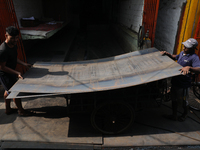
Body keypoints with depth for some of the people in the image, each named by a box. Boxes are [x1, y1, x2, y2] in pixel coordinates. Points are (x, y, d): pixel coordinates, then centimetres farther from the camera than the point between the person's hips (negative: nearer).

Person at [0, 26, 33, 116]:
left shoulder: (14, 45, -3)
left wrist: (24, 64, 5)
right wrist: (16, 73, -32)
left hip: (11, 72, 9)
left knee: (8, 90, 21)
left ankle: (8, 109, 41)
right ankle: (21, 111, 20)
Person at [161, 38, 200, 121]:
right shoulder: (182, 53, 5)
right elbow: (175, 57, 26)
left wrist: (189, 67, -51)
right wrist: (167, 54, 10)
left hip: (183, 85, -7)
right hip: (175, 81, 7)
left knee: (184, 103, 15)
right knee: (174, 100, 19)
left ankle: (184, 115, 43)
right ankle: (174, 116, 37)